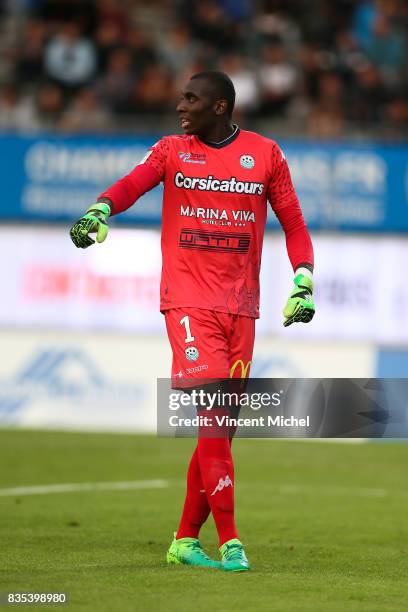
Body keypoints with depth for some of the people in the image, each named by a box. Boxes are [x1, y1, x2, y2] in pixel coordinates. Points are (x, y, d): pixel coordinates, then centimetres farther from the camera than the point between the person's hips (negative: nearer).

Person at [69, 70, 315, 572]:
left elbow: (293, 224, 12)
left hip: (241, 305, 2)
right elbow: (133, 183, -12)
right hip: (188, 300, -2)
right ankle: (229, 540, -13)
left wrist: (303, 278, -2)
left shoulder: (265, 154, 8)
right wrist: (100, 210, -33)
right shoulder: (171, 151, 6)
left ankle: (186, 539, 14)